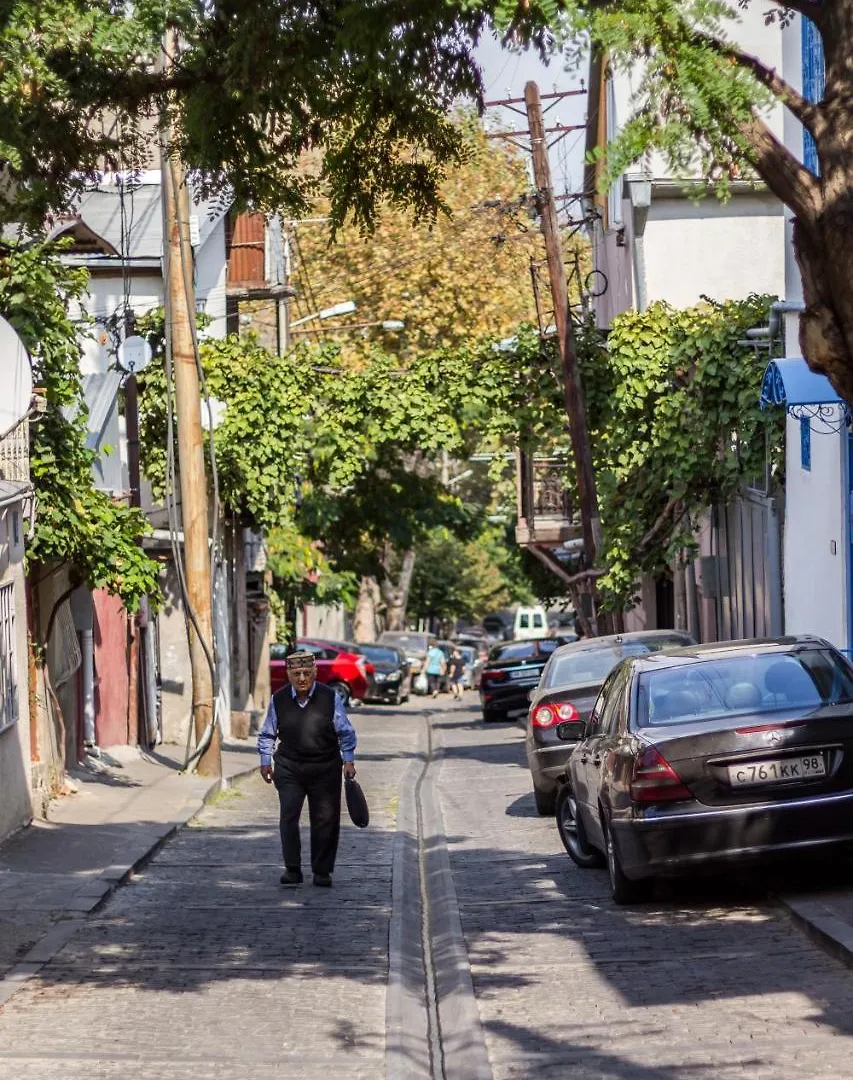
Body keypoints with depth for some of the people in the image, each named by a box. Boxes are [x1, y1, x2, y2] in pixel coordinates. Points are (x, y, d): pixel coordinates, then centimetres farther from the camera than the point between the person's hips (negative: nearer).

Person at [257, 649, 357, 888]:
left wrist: (348, 760, -2)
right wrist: (265, 761, 9)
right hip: (289, 767, 0)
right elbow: (267, 734, 11)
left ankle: (322, 872, 14)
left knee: (325, 819, 3)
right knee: (288, 816, -11)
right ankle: (292, 870, -5)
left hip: (325, 768, 0)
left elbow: (345, 733, 3)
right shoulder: (278, 700, -2)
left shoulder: (330, 698, -6)